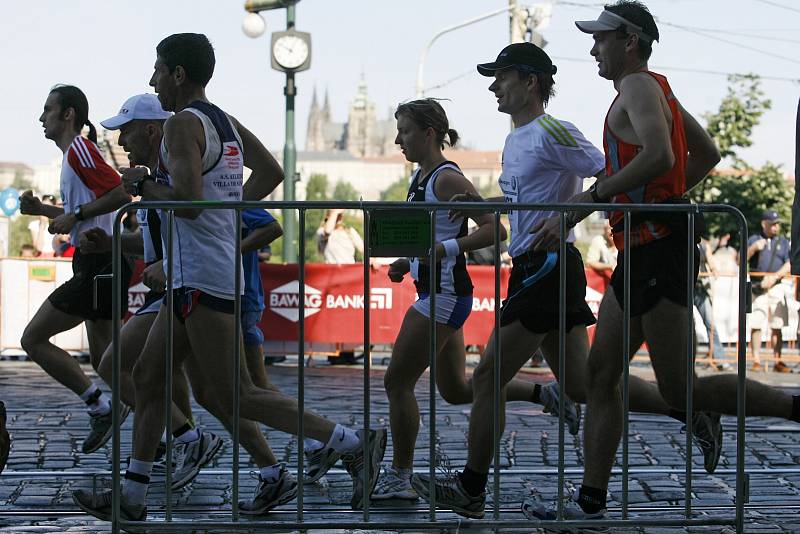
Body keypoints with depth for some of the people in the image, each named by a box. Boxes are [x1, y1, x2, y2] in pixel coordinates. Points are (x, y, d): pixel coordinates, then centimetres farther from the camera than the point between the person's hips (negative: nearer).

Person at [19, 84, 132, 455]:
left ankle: (100, 408, -7)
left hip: (96, 267, -10)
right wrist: (42, 210, 18)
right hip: (104, 265, 10)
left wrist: (75, 215, -19)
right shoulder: (77, 152, 21)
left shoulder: (79, 149, -11)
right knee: (104, 360, 13)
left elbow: (121, 195, -22)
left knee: (33, 338, -6)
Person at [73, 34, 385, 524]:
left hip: (203, 279, -10)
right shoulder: (226, 123, 14)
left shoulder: (183, 124, -14)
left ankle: (353, 444, -11)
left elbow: (188, 201, -24)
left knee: (234, 396, -9)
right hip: (194, 276, 10)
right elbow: (272, 173, 24)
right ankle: (132, 497, 17)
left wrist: (142, 185, -8)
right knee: (148, 375, 13)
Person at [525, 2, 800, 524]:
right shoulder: (656, 91, 21)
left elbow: (659, 156, -27)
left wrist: (591, 197, -21)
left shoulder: (639, 88, -10)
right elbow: (707, 154, 29)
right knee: (600, 376, 7)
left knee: (679, 390, -9)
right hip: (642, 251, 10)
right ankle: (591, 501, 8)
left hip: (658, 249, -10)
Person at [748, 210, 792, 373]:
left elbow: (789, 265, 4)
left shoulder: (783, 242, 14)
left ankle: (778, 362, 3)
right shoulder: (753, 240, 11)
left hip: (776, 287, 2)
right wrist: (753, 248, -13)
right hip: (757, 287, -2)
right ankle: (756, 361, -4)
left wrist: (774, 276, -12)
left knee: (777, 327, 1)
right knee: (756, 325, -7)